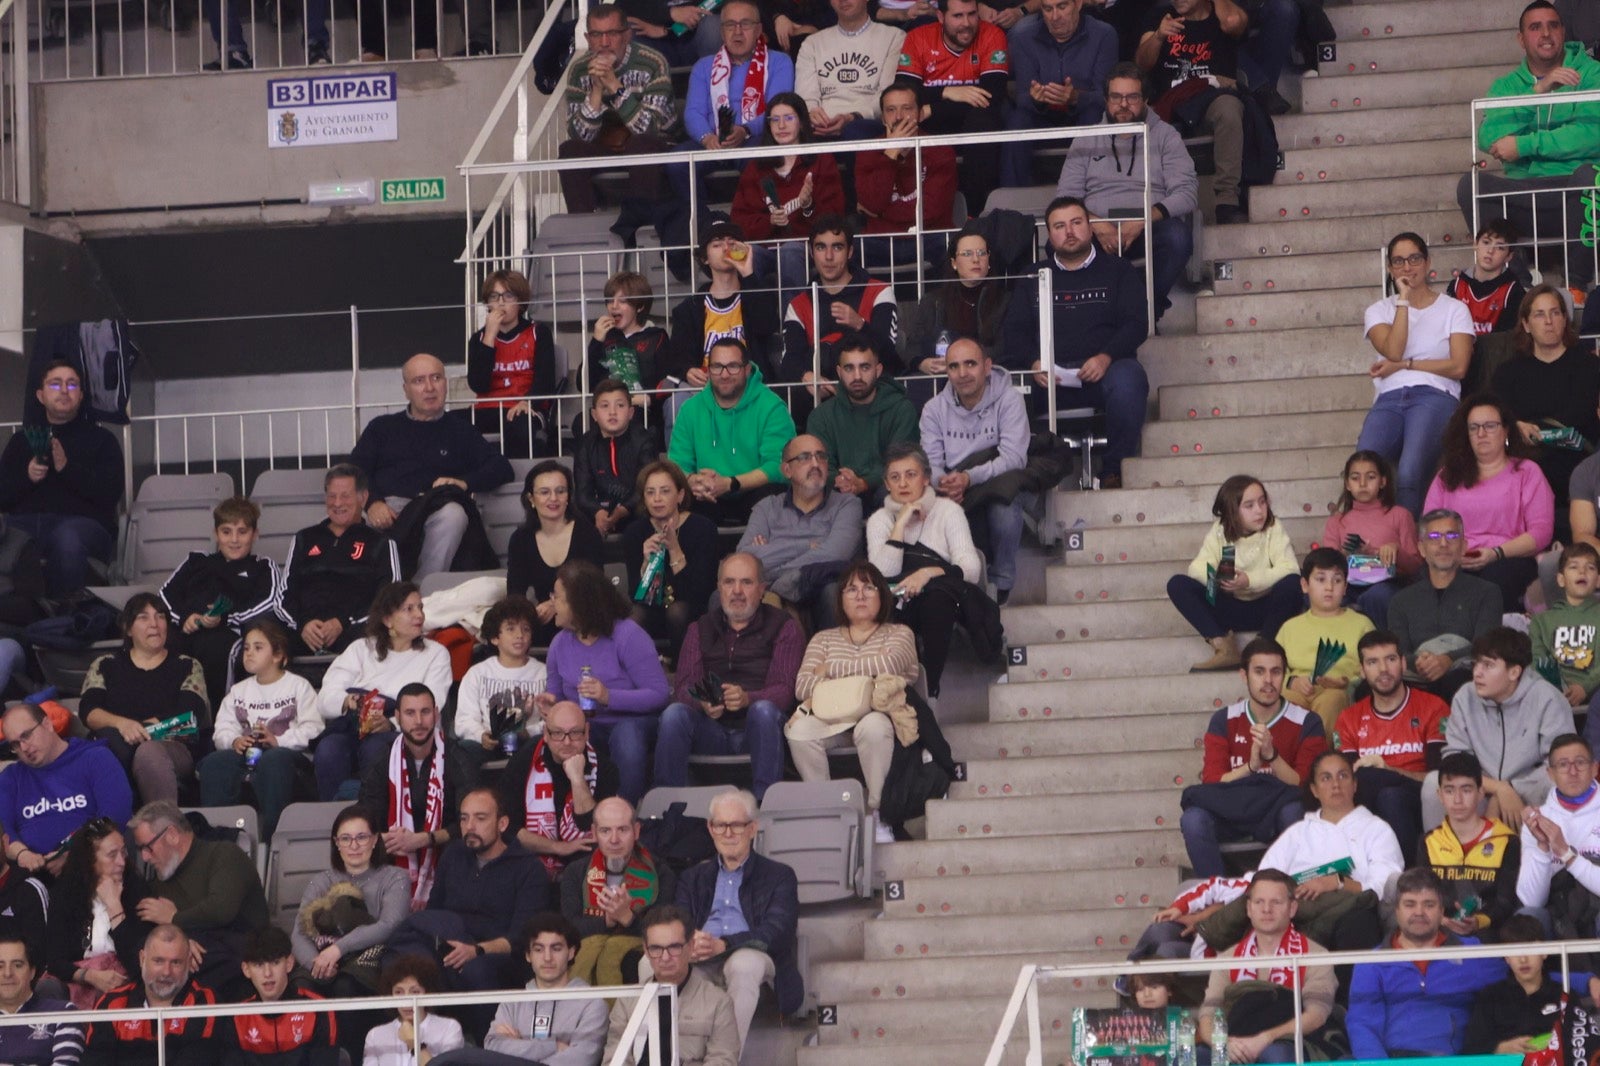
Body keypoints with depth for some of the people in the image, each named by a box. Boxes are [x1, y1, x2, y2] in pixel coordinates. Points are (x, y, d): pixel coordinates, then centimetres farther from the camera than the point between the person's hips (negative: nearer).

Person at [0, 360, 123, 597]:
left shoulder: (101, 439, 19)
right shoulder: (22, 440, 26)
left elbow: (111, 494, 2)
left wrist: (67, 468, -9)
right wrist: (27, 477, -4)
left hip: (82, 521, -2)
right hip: (24, 521, 2)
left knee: (67, 540, -42)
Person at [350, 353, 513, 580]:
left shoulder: (460, 431, 27)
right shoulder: (382, 427, 28)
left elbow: (501, 468, 16)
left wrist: (465, 483, -5)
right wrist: (372, 504, -10)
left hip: (438, 509, 0)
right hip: (389, 506, 0)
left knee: (453, 515, -37)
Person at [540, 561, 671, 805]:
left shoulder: (627, 636, -12)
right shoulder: (561, 643, 7)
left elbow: (659, 694, -17)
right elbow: (557, 691, 21)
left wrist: (609, 697, -30)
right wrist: (550, 701, -5)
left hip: (634, 722, -4)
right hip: (588, 728, 4)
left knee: (626, 735, -40)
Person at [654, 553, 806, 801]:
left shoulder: (783, 627, 9)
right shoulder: (701, 629, 18)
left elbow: (784, 690, -6)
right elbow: (683, 687, 6)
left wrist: (747, 699, -28)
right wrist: (702, 703, -20)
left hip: (756, 728, -2)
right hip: (711, 731, 2)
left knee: (763, 711, -35)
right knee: (674, 714, -26)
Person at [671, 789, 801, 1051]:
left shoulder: (779, 876, 15)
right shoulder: (694, 877, 27)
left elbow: (776, 932, -3)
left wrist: (723, 945, -22)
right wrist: (687, 945, -18)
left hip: (753, 958, -3)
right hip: (698, 962, 3)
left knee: (744, 963, -40)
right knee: (650, 962, -28)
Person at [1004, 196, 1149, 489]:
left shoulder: (1116, 271, 17)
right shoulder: (1034, 276, 23)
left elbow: (1136, 325, 5)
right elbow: (1015, 330, 12)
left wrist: (1106, 357, -15)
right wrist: (1033, 363, -10)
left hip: (1102, 370, -1)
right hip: (1047, 377, 1)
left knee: (1127, 378, -37)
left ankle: (1113, 471, -25)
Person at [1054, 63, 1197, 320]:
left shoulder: (1165, 135, 12)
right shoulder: (1086, 140, 18)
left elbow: (1187, 193, 0)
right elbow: (1066, 195, 8)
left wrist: (1144, 219, -17)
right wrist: (1094, 222, -15)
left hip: (1149, 229, -1)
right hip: (1098, 229, 1)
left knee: (1177, 235, -36)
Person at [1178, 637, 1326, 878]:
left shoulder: (1306, 723, -4)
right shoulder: (1224, 721, 2)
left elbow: (1304, 787, -10)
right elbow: (1211, 781, -6)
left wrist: (1271, 755, -26)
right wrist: (1251, 767, -24)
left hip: (1278, 813, -2)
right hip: (1231, 813, 2)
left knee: (1293, 812, -37)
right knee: (1193, 819, -30)